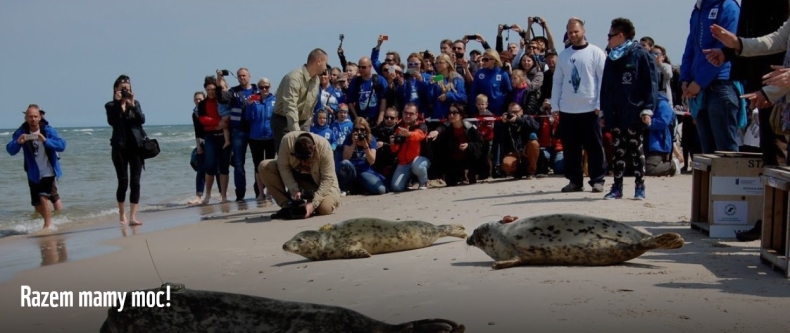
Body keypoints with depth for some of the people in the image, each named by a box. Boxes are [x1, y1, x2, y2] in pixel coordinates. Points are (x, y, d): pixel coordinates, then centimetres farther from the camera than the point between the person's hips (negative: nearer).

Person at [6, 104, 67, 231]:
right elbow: (10, 150, -12)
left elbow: (62, 145, -22)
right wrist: (18, 142, -34)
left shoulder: (48, 130, -11)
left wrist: (45, 140, -37)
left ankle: (48, 225, -6)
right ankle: (49, 222, 38)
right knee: (37, 205, 12)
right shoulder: (21, 132, -5)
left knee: (43, 198, -21)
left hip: (48, 171, -4)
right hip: (33, 174, 4)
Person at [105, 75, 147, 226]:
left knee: (135, 182, -3)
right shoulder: (111, 105, 3)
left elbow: (142, 120, -6)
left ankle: (133, 217, -2)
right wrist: (117, 102, -17)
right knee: (123, 182, -1)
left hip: (136, 146, 2)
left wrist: (132, 105, -16)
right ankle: (122, 215, 15)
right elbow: (112, 121, -15)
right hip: (120, 147, -2)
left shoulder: (135, 103, 10)